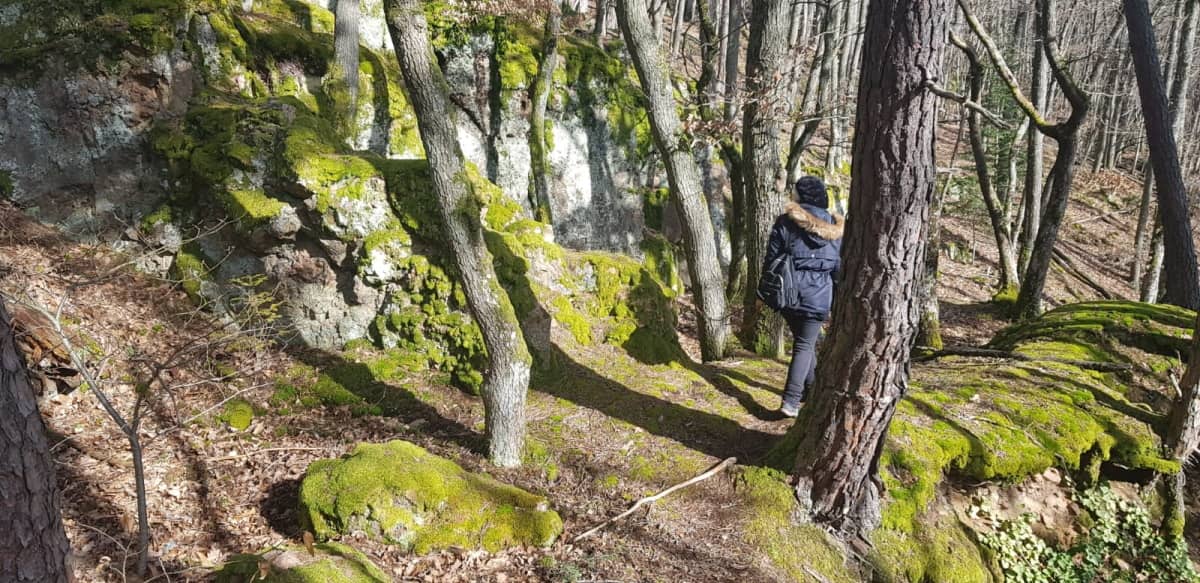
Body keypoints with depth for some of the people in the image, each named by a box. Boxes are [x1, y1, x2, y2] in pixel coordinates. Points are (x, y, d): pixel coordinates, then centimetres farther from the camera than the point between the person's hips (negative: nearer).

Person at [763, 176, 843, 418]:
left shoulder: (785, 222, -5)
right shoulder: (835, 228, 2)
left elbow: (771, 258, -4)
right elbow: (840, 267, 5)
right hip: (817, 296, 0)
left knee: (805, 341, 20)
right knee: (805, 345, 3)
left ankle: (811, 389, 31)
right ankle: (791, 400, -6)